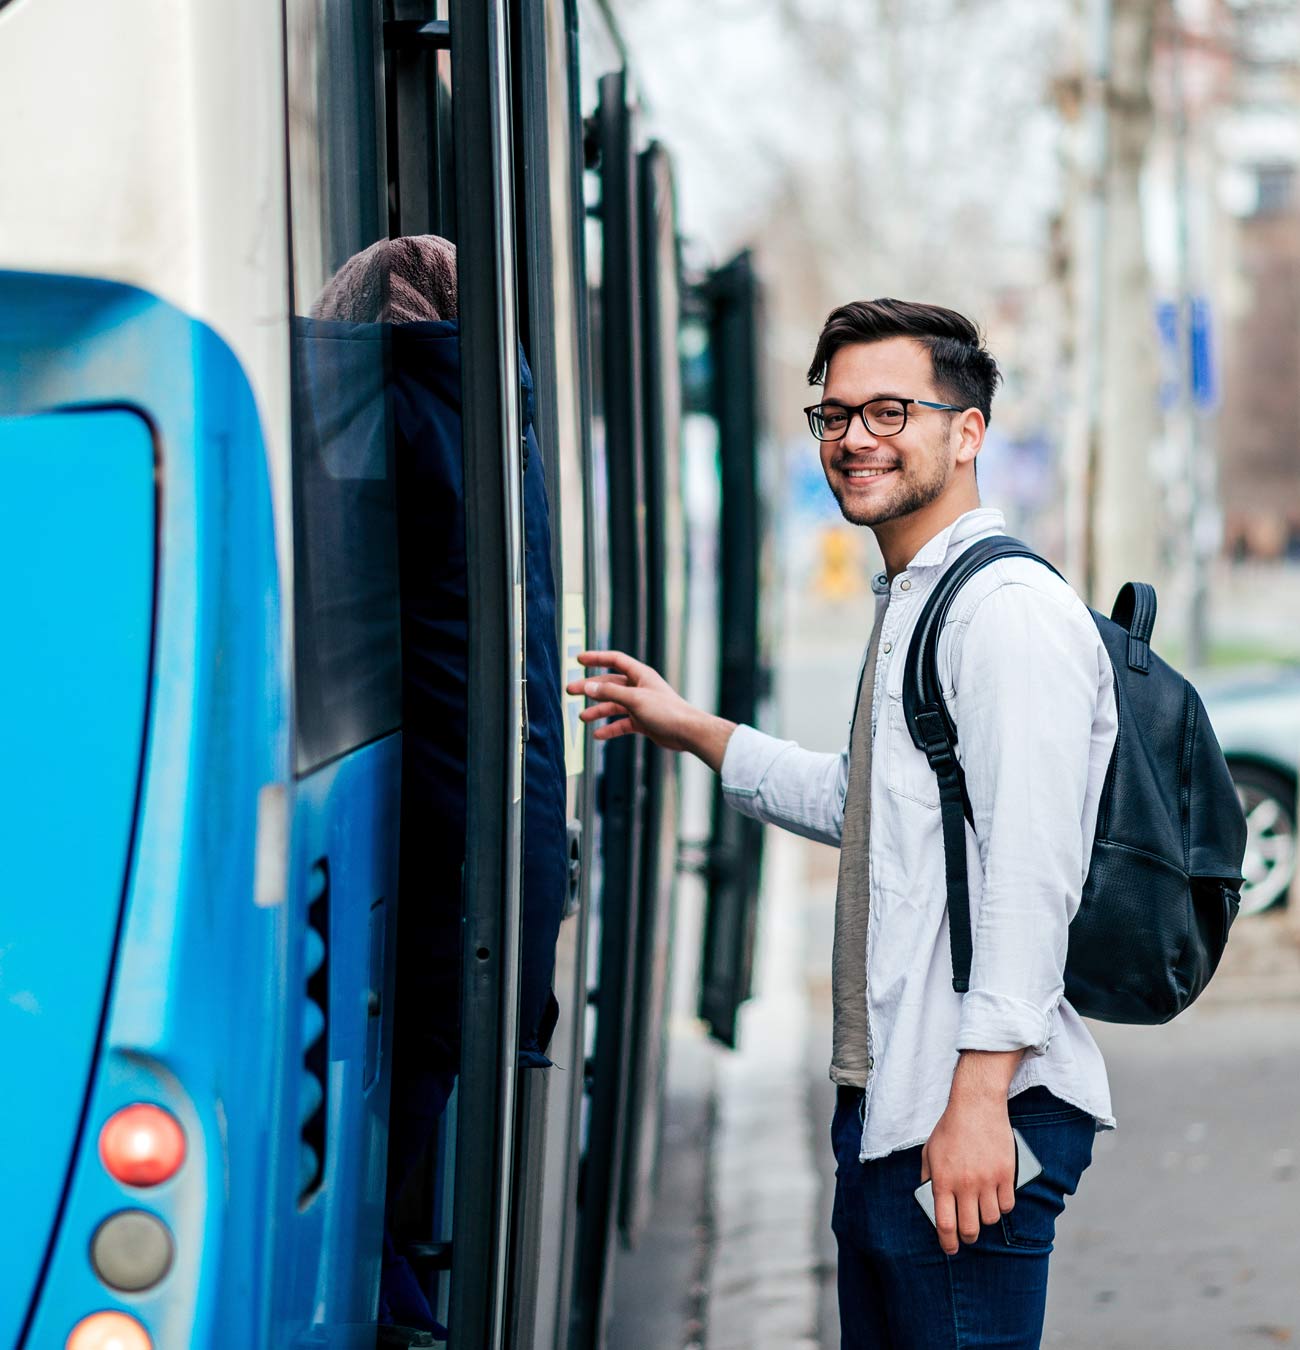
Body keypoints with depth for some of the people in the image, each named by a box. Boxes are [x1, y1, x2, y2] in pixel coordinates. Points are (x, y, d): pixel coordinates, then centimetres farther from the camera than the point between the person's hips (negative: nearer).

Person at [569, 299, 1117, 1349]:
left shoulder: (1011, 608, -14)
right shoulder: (908, 604, 19)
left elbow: (1030, 873, -21)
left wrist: (978, 1095, -25)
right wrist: (690, 730, 35)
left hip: (971, 1117, -10)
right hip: (886, 1105, 10)